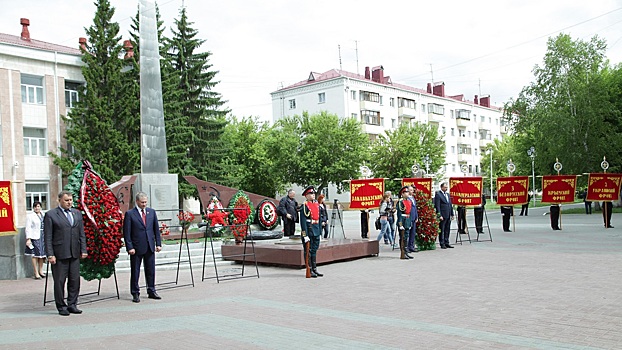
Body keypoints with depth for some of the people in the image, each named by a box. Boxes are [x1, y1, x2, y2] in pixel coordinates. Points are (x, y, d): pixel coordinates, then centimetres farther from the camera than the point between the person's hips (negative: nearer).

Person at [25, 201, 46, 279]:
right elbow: (28, 228, -7)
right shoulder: (30, 216, -3)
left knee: (42, 254, 9)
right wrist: (28, 239, -15)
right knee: (35, 255, -4)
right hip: (35, 237, -6)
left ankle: (41, 271, 20)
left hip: (43, 237, 6)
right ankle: (36, 273, 0)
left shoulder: (43, 215, 14)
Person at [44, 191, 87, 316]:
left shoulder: (77, 213, 13)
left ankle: (72, 305, 17)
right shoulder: (51, 215, -2)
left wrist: (83, 250, 7)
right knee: (60, 281, 2)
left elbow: (82, 234, 15)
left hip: (75, 254, 5)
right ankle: (61, 307, 12)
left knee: (75, 280, 7)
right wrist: (50, 254, -11)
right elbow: (47, 237, -5)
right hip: (59, 254, -5)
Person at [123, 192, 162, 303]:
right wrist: (130, 247, -12)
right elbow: (126, 232, -6)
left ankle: (151, 291, 21)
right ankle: (135, 294, 13)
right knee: (135, 271, 4)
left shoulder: (151, 212, 9)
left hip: (150, 247, 4)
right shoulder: (130, 214, -4)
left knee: (151, 270, 9)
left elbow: (156, 229, 11)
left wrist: (158, 244, 5)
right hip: (136, 247, -4)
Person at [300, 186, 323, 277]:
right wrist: (305, 235, -18)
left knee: (314, 250, 13)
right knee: (308, 251, 1)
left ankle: (314, 269, 20)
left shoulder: (317, 204, 13)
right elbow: (303, 221, -14)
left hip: (316, 231, 7)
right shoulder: (304, 205, -10)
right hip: (309, 231, -7)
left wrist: (320, 231, 14)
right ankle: (310, 271, 6)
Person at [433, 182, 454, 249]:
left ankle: (446, 243, 17)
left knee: (447, 230, 11)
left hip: (448, 216, 7)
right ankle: (442, 244, 4)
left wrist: (452, 214, 14)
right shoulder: (438, 194, -6)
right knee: (442, 230, -1)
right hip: (442, 216, -7)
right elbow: (437, 206, -11)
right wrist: (439, 215, -17)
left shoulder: (448, 194, 17)